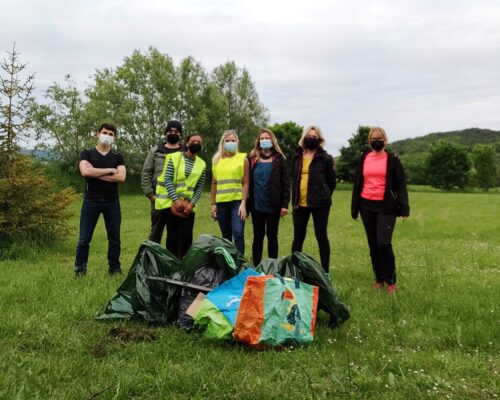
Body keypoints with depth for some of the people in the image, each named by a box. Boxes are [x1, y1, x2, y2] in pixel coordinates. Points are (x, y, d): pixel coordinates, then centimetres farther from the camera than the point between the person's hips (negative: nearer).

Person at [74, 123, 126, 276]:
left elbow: (121, 177, -9)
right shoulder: (87, 153, 4)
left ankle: (114, 268, 18)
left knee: (114, 238, 7)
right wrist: (109, 170, -10)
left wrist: (96, 174, -11)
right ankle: (80, 270, 10)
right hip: (91, 200, -2)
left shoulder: (117, 157, 8)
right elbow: (85, 172, -15)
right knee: (84, 239, 0)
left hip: (112, 201, 2)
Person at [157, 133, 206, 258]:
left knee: (187, 236, -1)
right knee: (172, 235, 4)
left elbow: (200, 187, 5)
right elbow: (167, 180, -7)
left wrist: (192, 203, -10)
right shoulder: (174, 157, -1)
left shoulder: (202, 164, 7)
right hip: (171, 202, -2)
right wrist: (176, 200, -16)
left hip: (188, 205, 2)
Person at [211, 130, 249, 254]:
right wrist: (213, 204, 8)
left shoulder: (243, 158, 2)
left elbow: (245, 182, -3)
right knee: (226, 236, 10)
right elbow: (214, 183, 13)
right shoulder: (216, 159, 11)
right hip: (221, 203, 3)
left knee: (238, 233, -14)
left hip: (237, 201, -3)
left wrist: (243, 203, -12)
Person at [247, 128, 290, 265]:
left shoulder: (279, 159, 2)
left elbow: (285, 183, -1)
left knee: (272, 236, 7)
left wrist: (285, 204, -9)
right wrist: (246, 204, 2)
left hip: (273, 205, -1)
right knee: (258, 236, 8)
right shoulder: (252, 159, 7)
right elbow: (247, 182, 7)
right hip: (257, 204, 1)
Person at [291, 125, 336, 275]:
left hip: (319, 203, -4)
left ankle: (325, 271, 13)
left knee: (321, 236, 3)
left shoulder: (325, 158, -2)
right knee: (298, 237, 10)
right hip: (300, 203, 4)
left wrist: (323, 197, 1)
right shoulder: (297, 157, 10)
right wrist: (294, 198, 14)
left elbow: (332, 181, 3)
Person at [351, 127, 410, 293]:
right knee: (373, 245, 8)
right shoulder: (364, 159, 11)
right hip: (367, 206, 4)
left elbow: (400, 184, -2)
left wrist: (403, 207, -13)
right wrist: (355, 207, 11)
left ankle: (391, 280, 2)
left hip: (386, 207, -4)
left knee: (384, 243, -14)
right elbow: (357, 184, 14)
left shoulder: (392, 159, 1)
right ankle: (379, 279, 20)